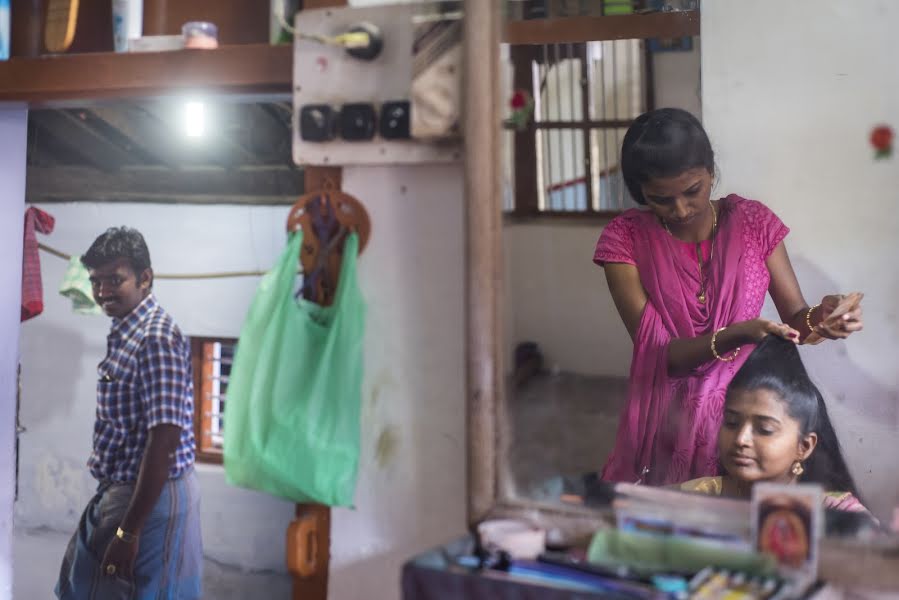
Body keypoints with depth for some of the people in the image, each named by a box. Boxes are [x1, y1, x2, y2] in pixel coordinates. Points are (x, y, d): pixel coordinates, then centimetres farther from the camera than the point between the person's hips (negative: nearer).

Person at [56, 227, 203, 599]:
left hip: (151, 499, -10)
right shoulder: (124, 333, 9)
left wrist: (129, 530, -26)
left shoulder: (157, 338, -21)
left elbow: (165, 440, -26)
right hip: (120, 492, 10)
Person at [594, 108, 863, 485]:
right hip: (666, 418, -1)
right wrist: (735, 337, -31)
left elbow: (794, 316, -1)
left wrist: (819, 317, -24)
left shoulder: (753, 221, -5)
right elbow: (655, 353, -16)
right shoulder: (625, 238, -11)